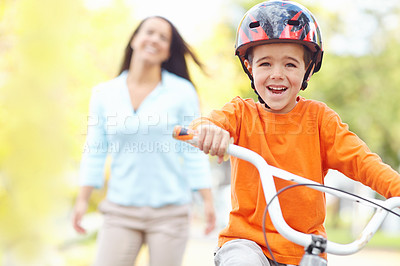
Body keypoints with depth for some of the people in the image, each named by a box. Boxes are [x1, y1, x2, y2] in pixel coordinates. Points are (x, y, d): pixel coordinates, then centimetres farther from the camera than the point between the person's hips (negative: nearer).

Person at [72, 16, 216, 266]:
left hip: (169, 210, -1)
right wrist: (83, 200, 5)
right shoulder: (104, 93, 6)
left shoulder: (182, 92, -1)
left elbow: (194, 150, 1)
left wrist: (208, 200, -2)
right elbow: (95, 150, 9)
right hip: (121, 210, 2)